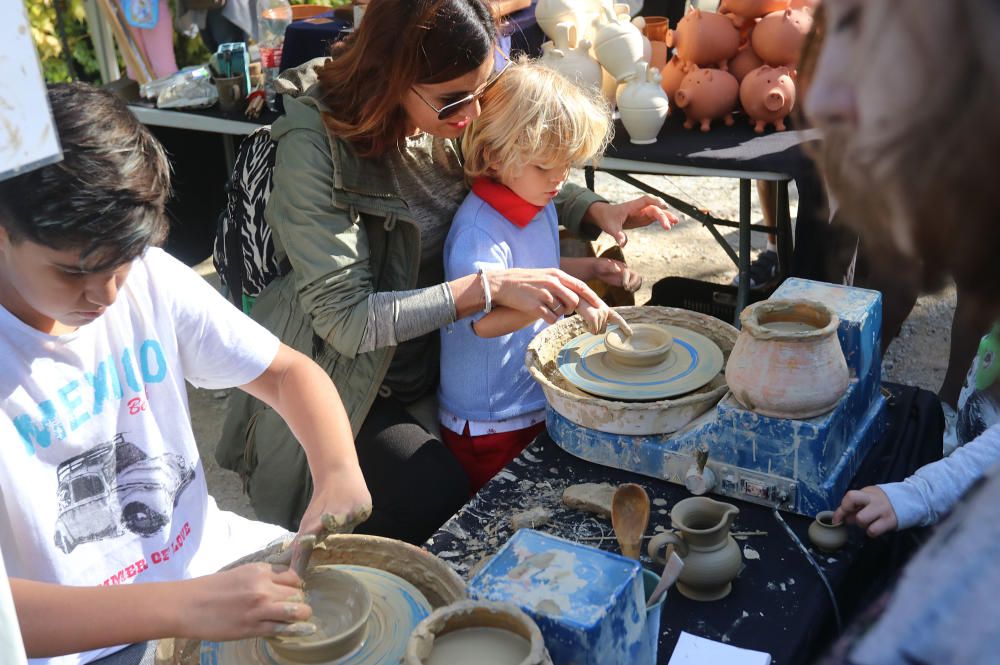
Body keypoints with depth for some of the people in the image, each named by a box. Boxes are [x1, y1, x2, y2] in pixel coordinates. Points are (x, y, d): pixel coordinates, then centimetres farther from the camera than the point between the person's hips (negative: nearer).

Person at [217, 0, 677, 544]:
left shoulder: (450, 119, -6)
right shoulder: (316, 146, -24)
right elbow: (344, 319, -26)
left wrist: (596, 210, -7)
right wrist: (487, 288, -34)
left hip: (437, 366, 6)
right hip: (351, 393, -6)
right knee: (448, 504, -22)